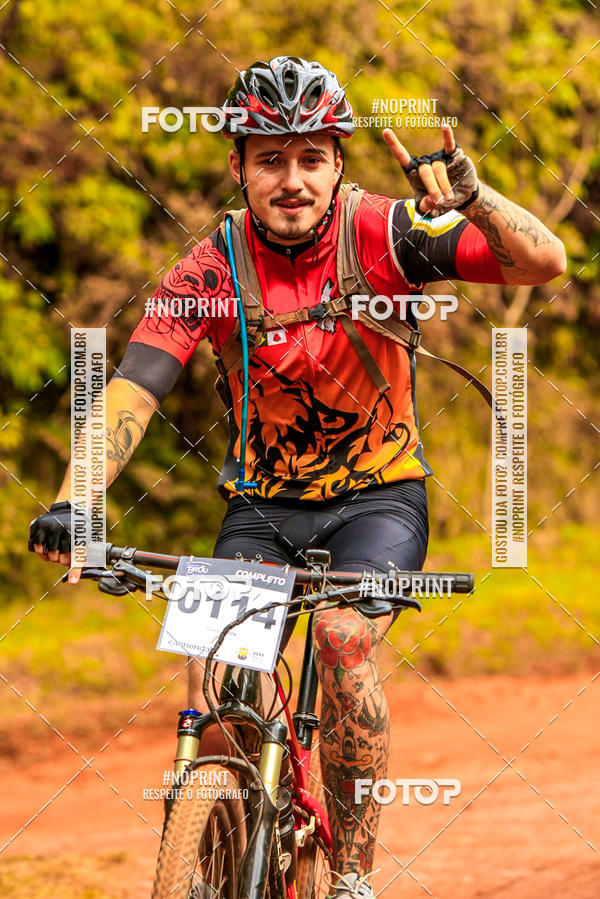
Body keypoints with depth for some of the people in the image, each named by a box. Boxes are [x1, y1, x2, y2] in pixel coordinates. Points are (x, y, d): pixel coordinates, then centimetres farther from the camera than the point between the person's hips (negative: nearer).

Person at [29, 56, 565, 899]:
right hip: (263, 506, 1)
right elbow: (133, 390, -24)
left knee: (345, 634, -27)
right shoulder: (210, 271, -14)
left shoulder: (382, 234, -15)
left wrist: (469, 195, -41)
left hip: (378, 497, -1)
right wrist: (70, 502, -40)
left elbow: (544, 261, -21)